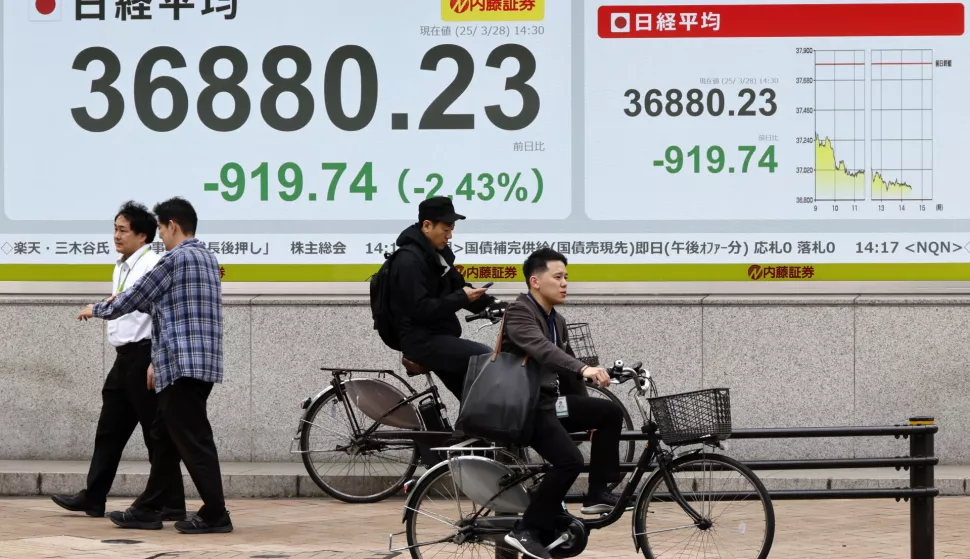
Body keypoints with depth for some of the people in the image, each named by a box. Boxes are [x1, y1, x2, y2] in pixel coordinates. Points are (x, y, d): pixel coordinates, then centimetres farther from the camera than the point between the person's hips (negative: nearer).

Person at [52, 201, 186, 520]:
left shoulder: (153, 266, -13)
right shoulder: (120, 268, 16)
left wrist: (157, 362, -23)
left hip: (144, 356, -9)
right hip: (124, 358, 9)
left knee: (156, 434, -4)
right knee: (109, 431, 12)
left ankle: (173, 505, 1)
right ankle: (93, 499, 18)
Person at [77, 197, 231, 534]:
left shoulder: (176, 258, -11)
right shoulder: (206, 258, 19)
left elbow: (136, 298, -4)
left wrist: (97, 310, 13)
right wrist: (158, 360, 28)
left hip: (183, 365, -10)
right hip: (200, 363, 10)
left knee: (193, 440, -7)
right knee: (165, 436, 13)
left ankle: (215, 514, -6)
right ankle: (147, 509, 17)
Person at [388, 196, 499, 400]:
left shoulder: (438, 253, 13)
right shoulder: (409, 261, -16)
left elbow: (458, 286, 17)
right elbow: (421, 310, -22)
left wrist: (491, 304, 2)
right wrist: (462, 298, -23)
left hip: (439, 336, 10)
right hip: (421, 340, -10)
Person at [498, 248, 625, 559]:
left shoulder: (557, 321, 14)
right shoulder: (519, 313, -15)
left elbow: (565, 367, 22)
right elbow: (541, 350, -33)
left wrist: (588, 419, 24)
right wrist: (584, 369, -48)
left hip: (549, 401, 9)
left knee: (610, 413, -4)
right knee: (570, 461, -25)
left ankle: (598, 493, 1)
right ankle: (527, 531, -16)